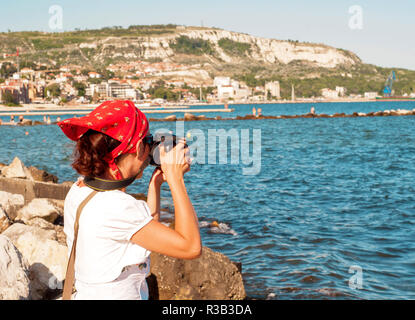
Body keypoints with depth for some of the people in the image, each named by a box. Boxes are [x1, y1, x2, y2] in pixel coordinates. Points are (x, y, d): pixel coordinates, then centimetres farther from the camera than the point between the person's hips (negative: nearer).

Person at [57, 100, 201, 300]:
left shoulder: (78, 191, 2)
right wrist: (175, 179, -14)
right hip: (118, 294, -9)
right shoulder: (116, 206, -23)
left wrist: (155, 184, 5)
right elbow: (191, 247, -19)